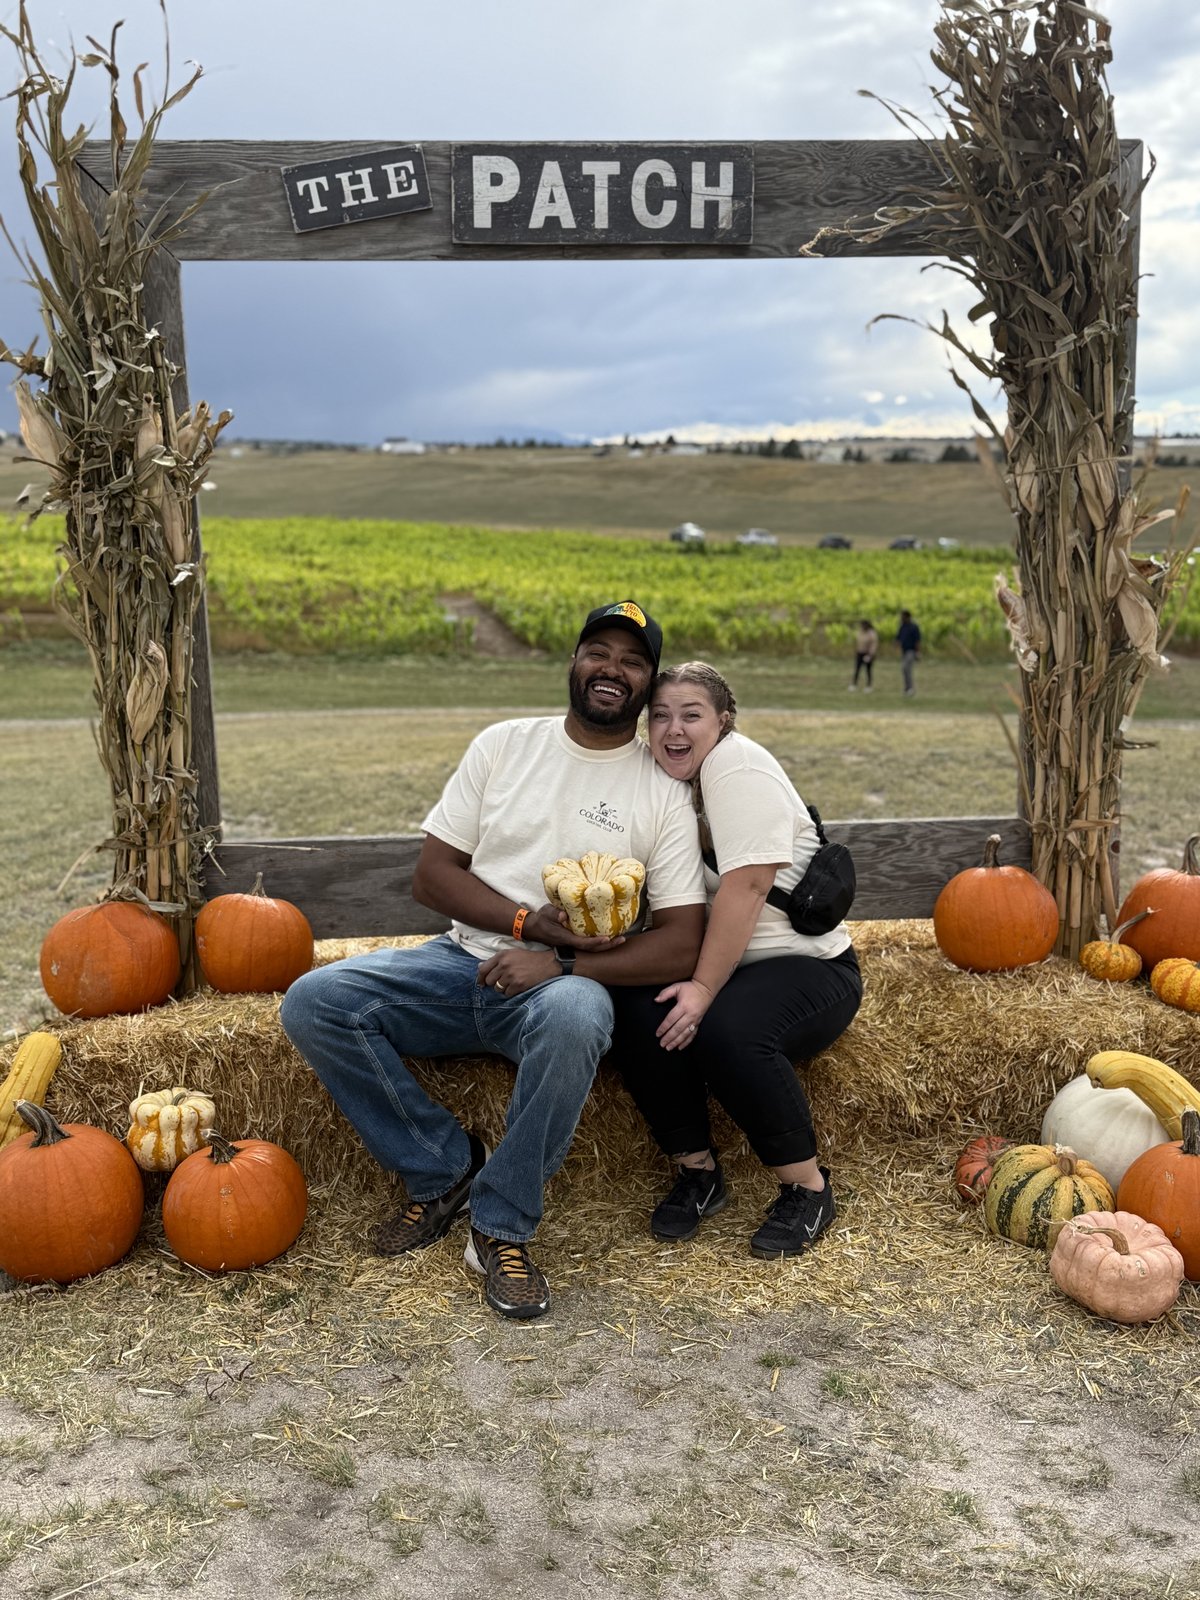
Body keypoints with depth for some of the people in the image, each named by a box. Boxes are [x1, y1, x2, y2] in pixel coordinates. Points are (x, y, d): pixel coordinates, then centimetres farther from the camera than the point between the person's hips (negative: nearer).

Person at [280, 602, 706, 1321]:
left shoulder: (664, 793, 0)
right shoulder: (504, 745, 7)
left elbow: (681, 943, -7)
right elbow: (433, 873, 5)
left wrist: (560, 964, -19)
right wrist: (530, 922, -11)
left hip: (563, 983, -3)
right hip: (466, 962, 3)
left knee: (575, 1016, -39)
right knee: (313, 1003, -18)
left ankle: (502, 1228, -17)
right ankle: (445, 1167, -1)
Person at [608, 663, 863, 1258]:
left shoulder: (738, 764, -16)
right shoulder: (664, 781, 6)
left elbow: (744, 886, -24)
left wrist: (704, 988, -25)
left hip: (807, 964, -6)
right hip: (712, 964, 6)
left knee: (725, 1029, -33)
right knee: (634, 1009, -20)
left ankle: (808, 1188, -9)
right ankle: (698, 1170, 0)